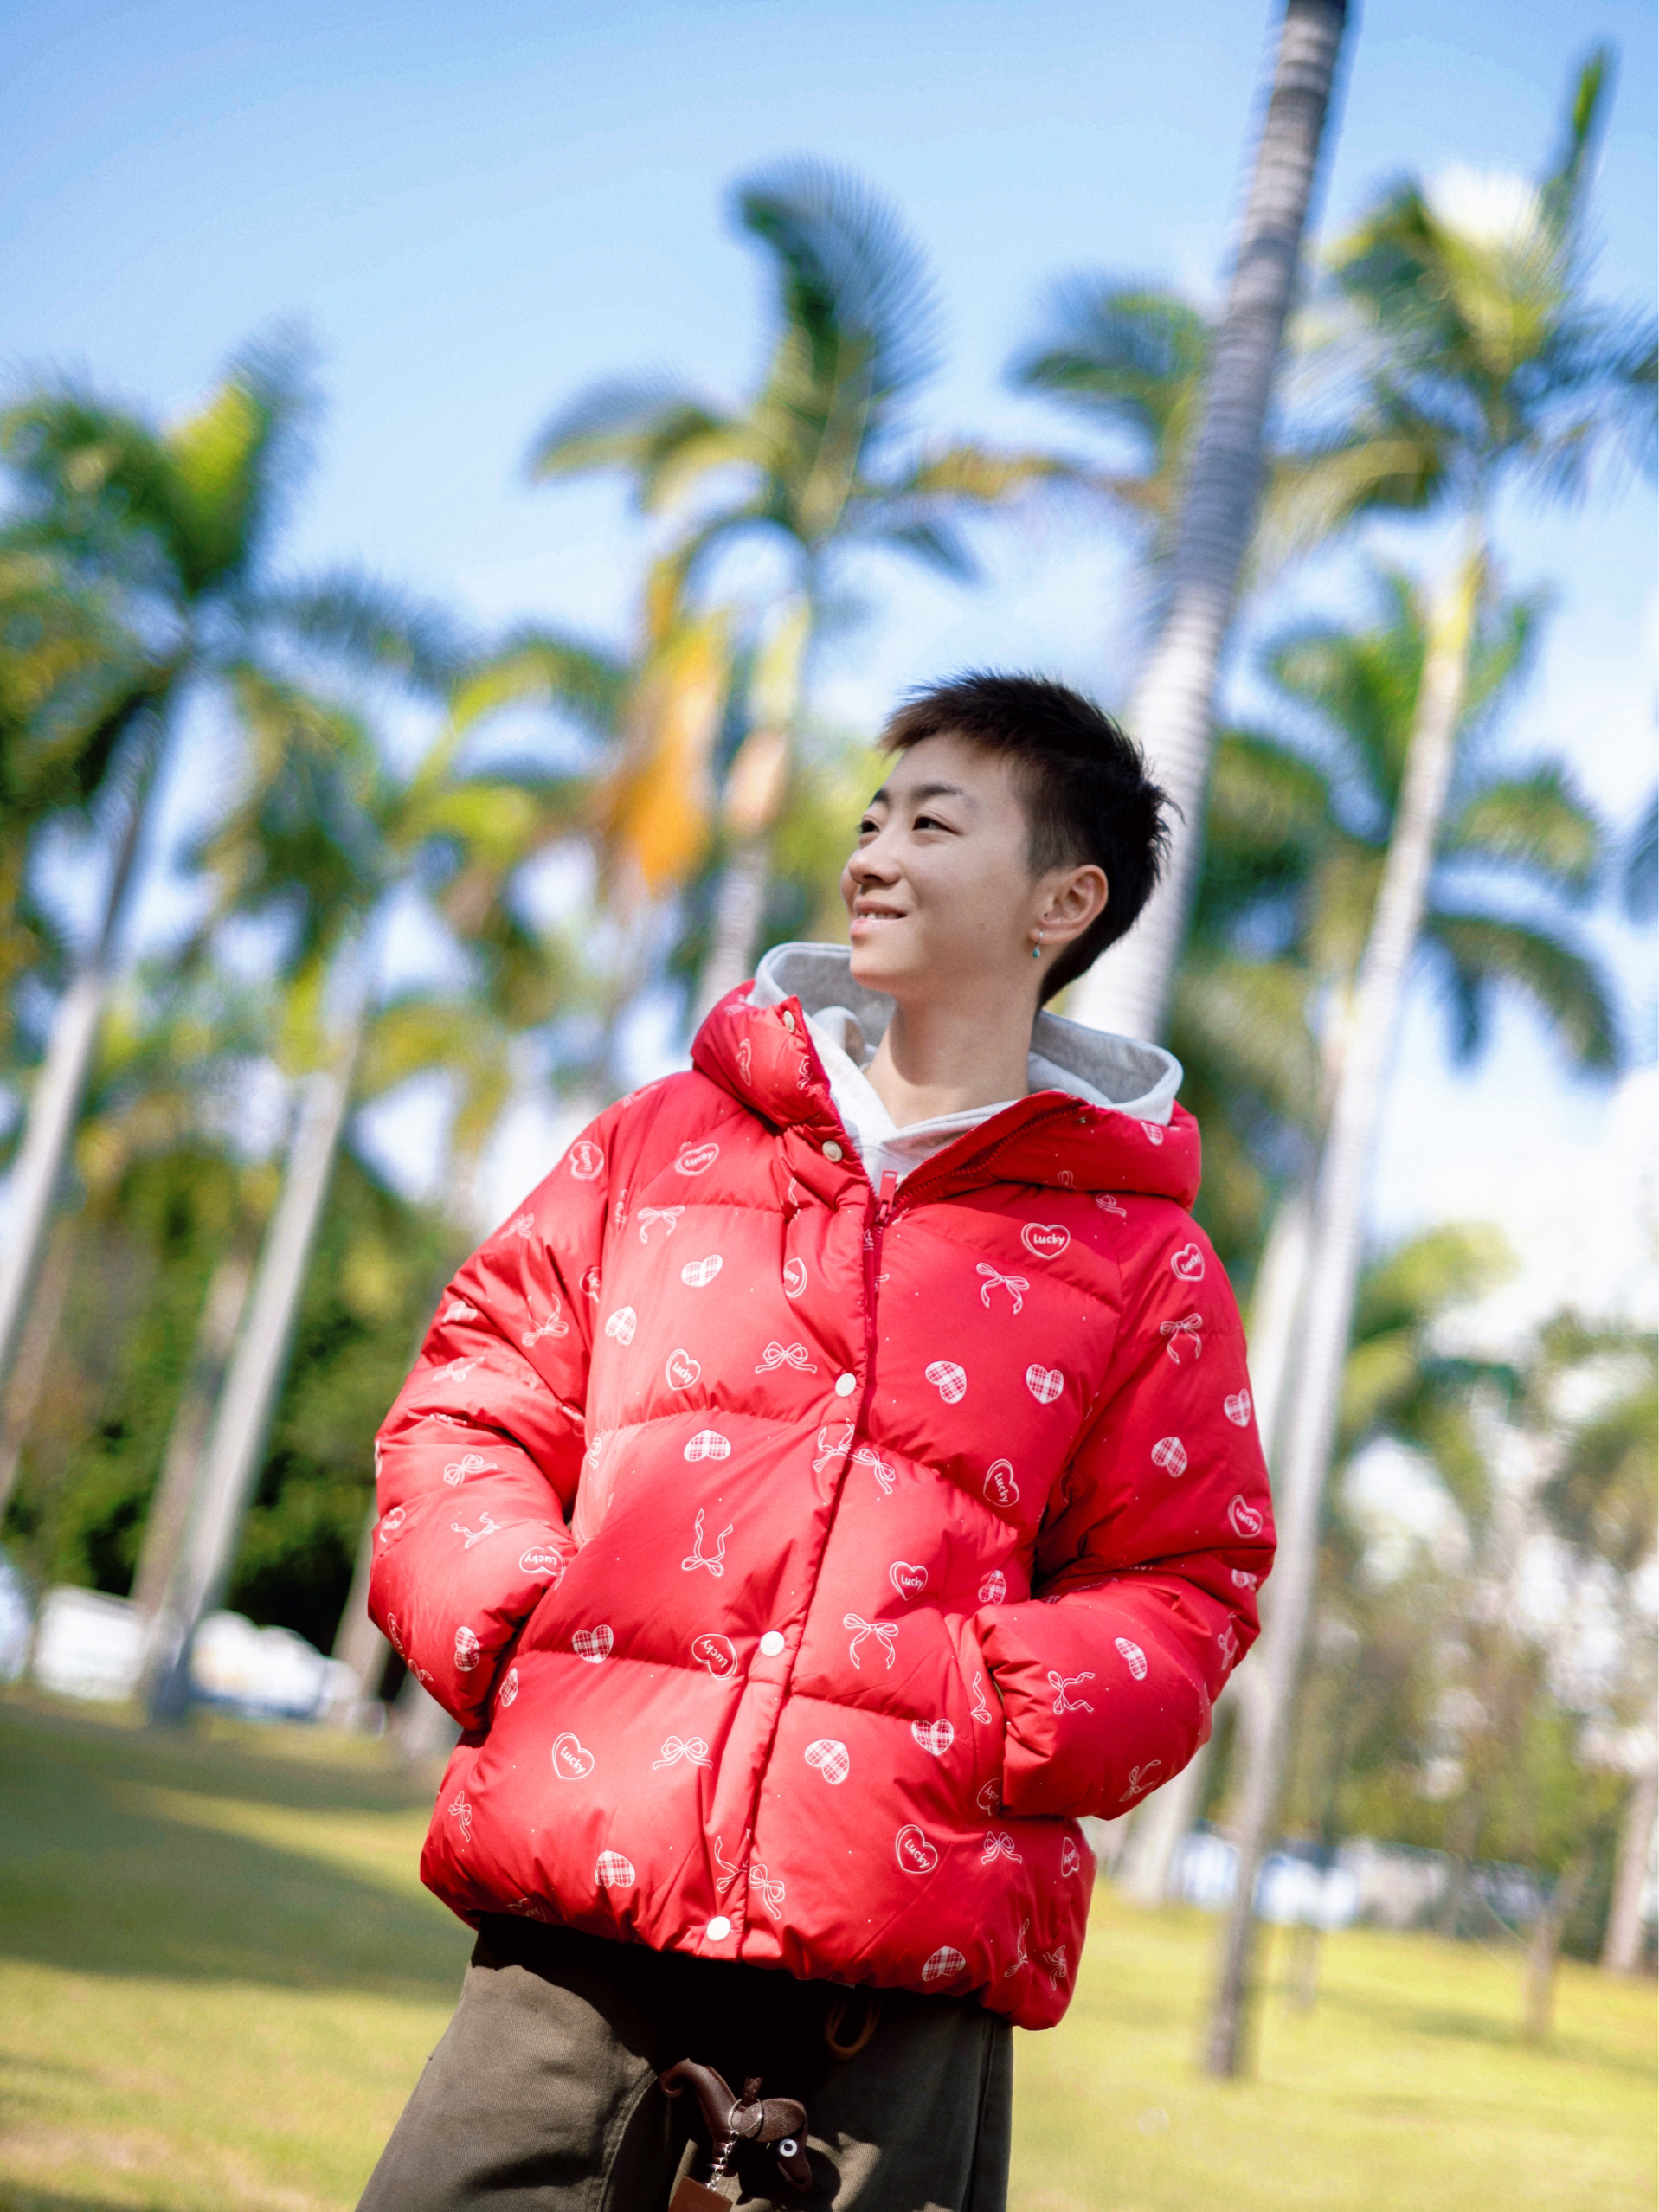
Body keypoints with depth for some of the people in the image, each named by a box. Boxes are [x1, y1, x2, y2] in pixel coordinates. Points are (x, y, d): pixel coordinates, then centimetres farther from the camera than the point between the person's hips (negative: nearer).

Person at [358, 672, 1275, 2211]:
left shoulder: (1139, 1259, 7)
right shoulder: (665, 1142, 14)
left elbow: (1186, 1581, 9)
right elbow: (476, 1401, 16)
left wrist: (1013, 1716, -9)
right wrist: (503, 1623, -1)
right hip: (579, 1906, 2)